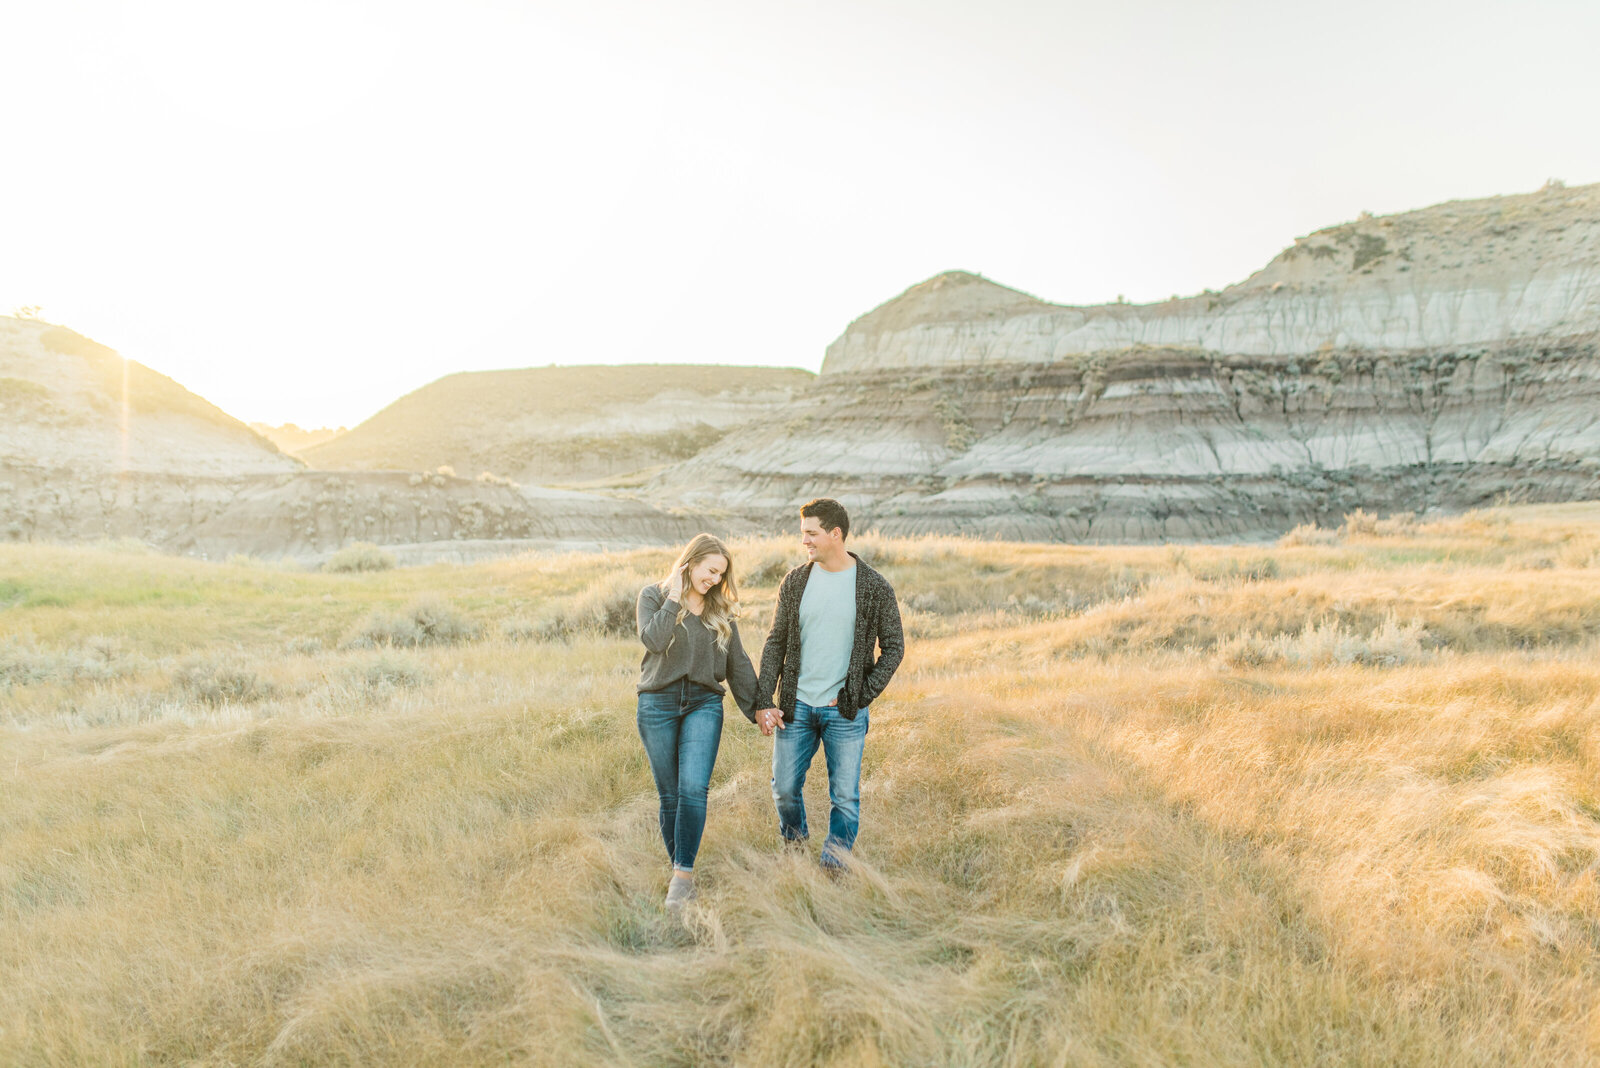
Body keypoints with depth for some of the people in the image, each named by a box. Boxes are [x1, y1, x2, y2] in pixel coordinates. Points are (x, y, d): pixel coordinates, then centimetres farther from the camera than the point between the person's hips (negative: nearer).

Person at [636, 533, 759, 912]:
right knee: (669, 795, 3)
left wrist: (756, 708, 16)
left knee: (693, 788, -15)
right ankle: (678, 868, 15)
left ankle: (683, 875, -13)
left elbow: (738, 663, 16)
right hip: (658, 705, -1)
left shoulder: (721, 609, 12)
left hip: (704, 703, 1)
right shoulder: (653, 595, 3)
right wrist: (674, 597, -12)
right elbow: (653, 640, -16)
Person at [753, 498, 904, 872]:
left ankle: (833, 868, 18)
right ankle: (795, 847, 34)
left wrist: (862, 695, -8)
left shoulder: (875, 587, -4)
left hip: (845, 712, -3)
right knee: (784, 789, 8)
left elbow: (893, 647, 1)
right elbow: (775, 644, 7)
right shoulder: (795, 582, 4)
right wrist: (763, 702, 0)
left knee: (845, 796, 1)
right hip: (796, 706, 3)